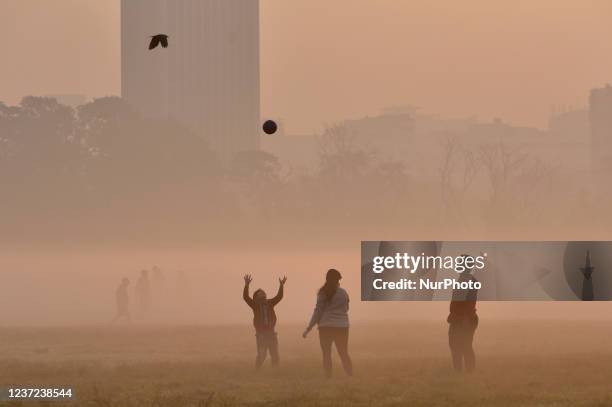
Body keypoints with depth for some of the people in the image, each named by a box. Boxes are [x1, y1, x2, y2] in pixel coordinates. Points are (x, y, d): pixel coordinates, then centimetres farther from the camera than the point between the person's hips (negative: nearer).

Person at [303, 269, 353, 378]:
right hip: (341, 326, 2)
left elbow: (318, 311, -8)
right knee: (344, 353, 10)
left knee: (326, 354, 7)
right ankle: (350, 377, 4)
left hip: (325, 327, -2)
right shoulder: (343, 293, 3)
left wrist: (308, 328, -4)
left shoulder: (322, 293, -5)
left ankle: (328, 377, 2)